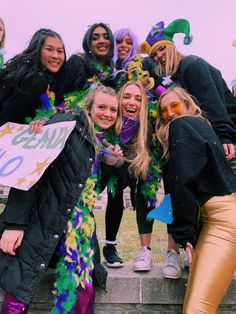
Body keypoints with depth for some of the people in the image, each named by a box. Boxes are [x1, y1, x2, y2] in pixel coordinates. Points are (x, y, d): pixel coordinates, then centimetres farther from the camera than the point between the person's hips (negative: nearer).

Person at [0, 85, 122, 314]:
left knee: (83, 287, 0)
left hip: (79, 225, 7)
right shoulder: (67, 124, -7)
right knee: (19, 294, -2)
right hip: (43, 221, -6)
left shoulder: (104, 143, 15)